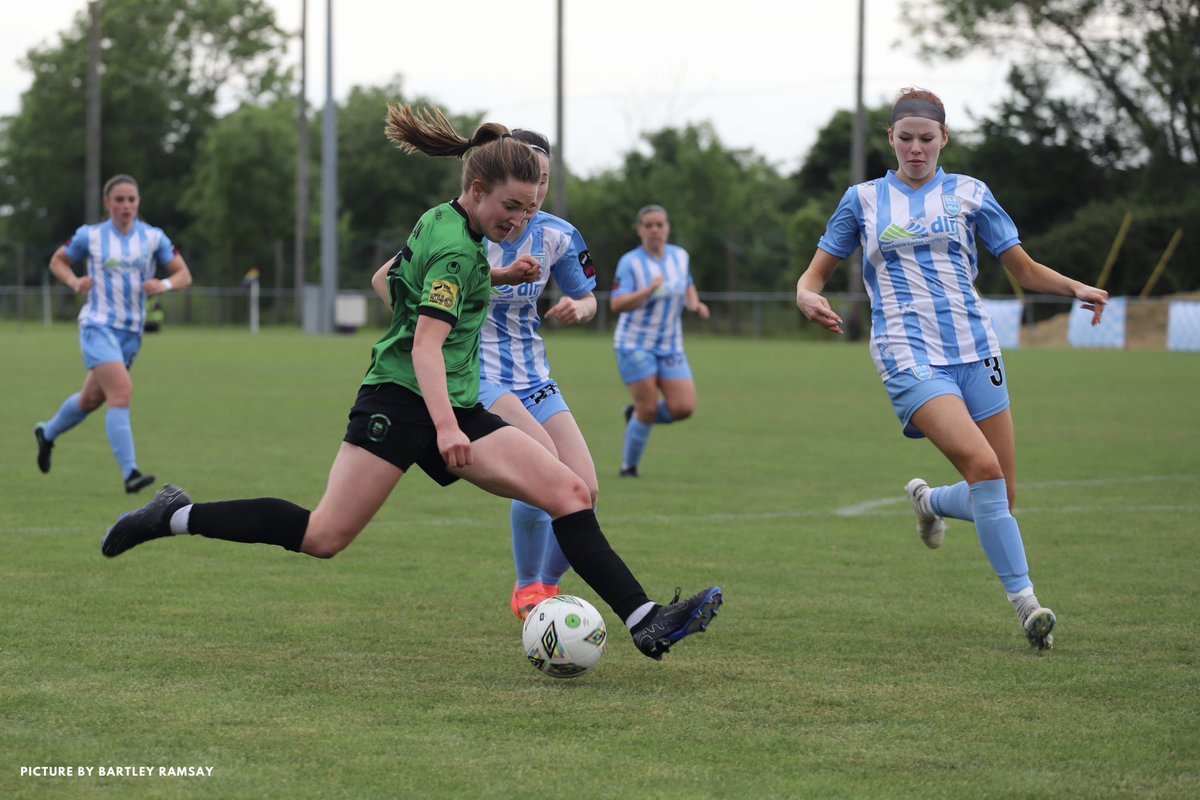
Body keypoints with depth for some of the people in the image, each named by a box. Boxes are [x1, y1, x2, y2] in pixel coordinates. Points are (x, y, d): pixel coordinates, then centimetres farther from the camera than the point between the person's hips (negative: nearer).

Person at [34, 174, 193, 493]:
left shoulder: (153, 237, 1)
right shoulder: (90, 236, -2)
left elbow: (184, 275, 2)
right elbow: (57, 261, 12)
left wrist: (165, 284, -19)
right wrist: (74, 281, -8)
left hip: (132, 332, 4)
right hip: (98, 325, -4)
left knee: (92, 399, 19)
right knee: (122, 392, -23)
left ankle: (47, 434, 47)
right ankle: (130, 473, -26)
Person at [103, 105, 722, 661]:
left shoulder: (438, 222, 15)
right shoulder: (457, 250, -14)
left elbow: (383, 280, 29)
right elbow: (427, 345, -24)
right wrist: (446, 428, -34)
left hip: (456, 408, 10)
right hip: (402, 400, -10)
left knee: (570, 492, -4)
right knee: (325, 536, -14)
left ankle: (645, 622, -11)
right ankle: (178, 517, 1)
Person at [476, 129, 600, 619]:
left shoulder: (557, 236, -2)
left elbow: (587, 299, 15)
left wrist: (577, 308, -11)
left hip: (533, 378, 6)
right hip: (475, 376, -5)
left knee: (583, 490, -9)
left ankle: (547, 586, 16)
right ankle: (528, 592, -10)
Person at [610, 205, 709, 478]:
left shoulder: (680, 256, 6)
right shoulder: (630, 262, -10)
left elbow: (688, 285, 25)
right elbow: (616, 304, -19)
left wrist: (695, 304, 4)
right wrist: (650, 290, -32)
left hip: (670, 347, 5)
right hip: (635, 345, -5)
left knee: (684, 408, -8)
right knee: (648, 409, -8)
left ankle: (636, 413, 21)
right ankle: (629, 467, 12)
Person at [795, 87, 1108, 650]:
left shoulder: (969, 194, 11)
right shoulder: (863, 200, 10)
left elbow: (1025, 271, 14)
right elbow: (817, 271, 14)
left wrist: (1075, 288, -6)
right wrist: (807, 295, -10)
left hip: (975, 350, 3)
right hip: (909, 357, -3)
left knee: (999, 497, 0)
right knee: (983, 466, -25)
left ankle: (928, 501, 34)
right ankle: (1024, 601, -20)